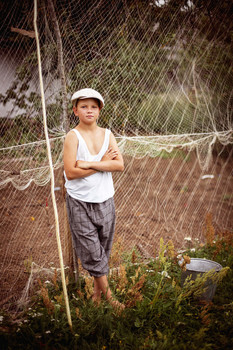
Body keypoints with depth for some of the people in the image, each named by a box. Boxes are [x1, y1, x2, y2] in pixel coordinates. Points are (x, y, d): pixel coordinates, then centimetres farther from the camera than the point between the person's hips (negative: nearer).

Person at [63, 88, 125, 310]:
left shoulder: (107, 134, 4)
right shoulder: (73, 136, -8)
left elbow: (120, 165, -7)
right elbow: (70, 172, -17)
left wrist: (89, 164, -18)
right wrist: (103, 163, -13)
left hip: (105, 199, 4)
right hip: (80, 201, -4)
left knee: (103, 247, 12)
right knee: (91, 250, 0)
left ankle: (97, 290, 29)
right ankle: (107, 294, 13)